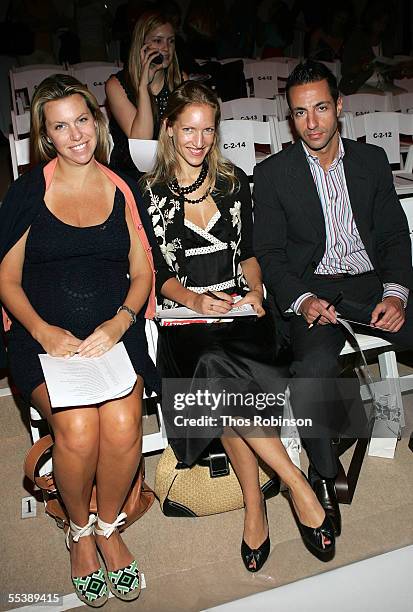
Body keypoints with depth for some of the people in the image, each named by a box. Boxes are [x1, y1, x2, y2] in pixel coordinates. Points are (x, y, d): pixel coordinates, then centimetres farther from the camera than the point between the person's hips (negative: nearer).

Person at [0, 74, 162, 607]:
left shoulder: (122, 189, 11)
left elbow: (142, 273, 8)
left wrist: (120, 322, -10)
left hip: (114, 333, 1)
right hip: (44, 337, -1)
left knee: (122, 421, -26)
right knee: (77, 428, -26)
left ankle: (108, 526, 6)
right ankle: (79, 530, 8)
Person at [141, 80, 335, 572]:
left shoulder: (235, 181, 14)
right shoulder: (148, 193, 7)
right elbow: (157, 273, 4)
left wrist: (254, 291, -2)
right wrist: (193, 299, -14)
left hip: (239, 309, 1)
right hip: (185, 314, -1)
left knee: (218, 369, -32)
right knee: (221, 375, -33)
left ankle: (254, 507, -18)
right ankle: (298, 486, -18)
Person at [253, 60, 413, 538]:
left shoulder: (372, 160, 14)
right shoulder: (273, 173, 5)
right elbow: (269, 254, 0)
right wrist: (302, 300, -18)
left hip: (372, 283, 4)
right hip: (311, 290, -3)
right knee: (316, 365, -33)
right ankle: (323, 473, -9)